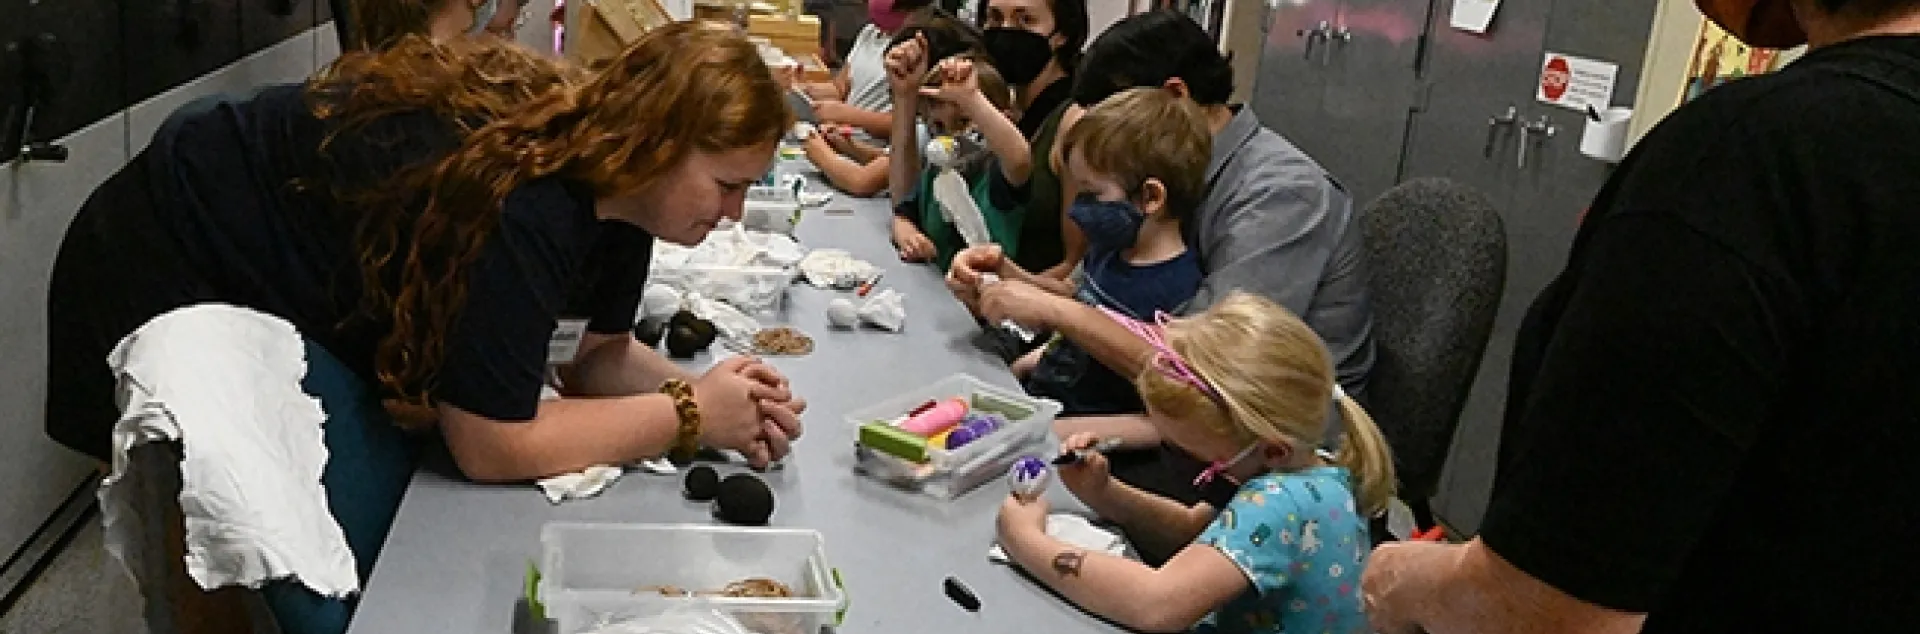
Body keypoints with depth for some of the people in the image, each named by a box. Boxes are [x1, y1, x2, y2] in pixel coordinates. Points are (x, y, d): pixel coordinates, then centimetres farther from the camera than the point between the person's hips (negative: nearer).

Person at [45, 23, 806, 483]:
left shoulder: (606, 171, -12)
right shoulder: (515, 203, -40)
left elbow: (601, 353, -3)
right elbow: (491, 447, -36)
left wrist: (711, 395, -22)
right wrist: (689, 415, -29)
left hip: (320, 307, 8)